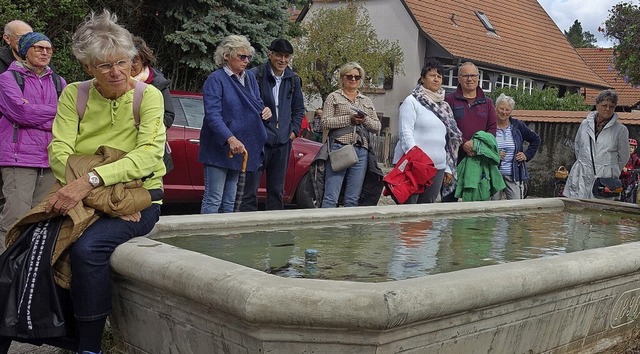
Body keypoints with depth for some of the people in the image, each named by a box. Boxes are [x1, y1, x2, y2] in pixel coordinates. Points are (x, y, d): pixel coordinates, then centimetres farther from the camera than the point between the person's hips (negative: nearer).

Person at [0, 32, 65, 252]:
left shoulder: (59, 83, 19)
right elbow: (21, 111, -10)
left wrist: (34, 113, -6)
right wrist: (57, 111, 0)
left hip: (51, 158, 5)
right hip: (19, 158, -4)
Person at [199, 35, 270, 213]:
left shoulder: (250, 77, 9)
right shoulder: (216, 79, -12)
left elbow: (257, 103, 20)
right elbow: (212, 114, -22)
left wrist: (264, 110, -5)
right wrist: (230, 139, -35)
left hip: (241, 147, 7)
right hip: (219, 147, -7)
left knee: (229, 201, 15)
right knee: (213, 200, -6)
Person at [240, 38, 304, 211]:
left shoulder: (293, 80, 9)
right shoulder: (255, 75, -8)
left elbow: (299, 108, 20)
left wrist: (294, 130, 9)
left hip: (283, 141, 5)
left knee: (277, 190, 13)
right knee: (250, 188, -6)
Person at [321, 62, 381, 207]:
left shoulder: (367, 101, 21)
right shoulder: (334, 97, 8)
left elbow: (377, 126, 16)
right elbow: (325, 122, -3)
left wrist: (365, 120, -5)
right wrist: (349, 119, -13)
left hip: (361, 151, 4)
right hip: (339, 148, -4)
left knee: (353, 199, 5)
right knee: (331, 197, -8)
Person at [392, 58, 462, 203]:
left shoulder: (444, 106, 18)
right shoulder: (412, 101, 0)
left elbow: (451, 138, 21)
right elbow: (406, 133, -9)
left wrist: (448, 168, 17)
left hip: (437, 167, 6)